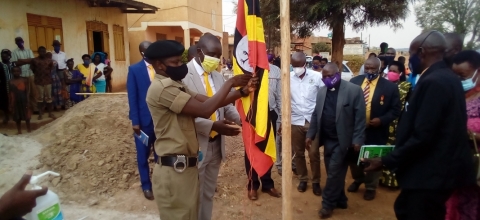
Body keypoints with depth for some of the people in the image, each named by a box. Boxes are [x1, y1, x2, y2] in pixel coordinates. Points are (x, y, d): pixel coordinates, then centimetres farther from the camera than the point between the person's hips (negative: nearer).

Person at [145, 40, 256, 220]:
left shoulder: (175, 85, 14)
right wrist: (230, 83, -14)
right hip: (174, 170, -10)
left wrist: (242, 91, -4)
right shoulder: (161, 87, -18)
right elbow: (205, 109, -23)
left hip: (185, 166, 10)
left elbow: (208, 101, 7)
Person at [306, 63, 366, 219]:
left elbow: (360, 117, -10)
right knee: (334, 173, 13)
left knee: (334, 173, -2)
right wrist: (310, 135, 8)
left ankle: (328, 204, 12)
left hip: (342, 141, -5)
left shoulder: (354, 90, -10)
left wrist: (357, 140, -14)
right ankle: (340, 200, 29)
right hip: (327, 140, 6)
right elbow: (316, 115, 12)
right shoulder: (322, 92, 7)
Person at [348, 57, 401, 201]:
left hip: (375, 132, -3)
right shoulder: (354, 82, -1)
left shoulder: (390, 87, -9)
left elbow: (395, 110, -6)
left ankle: (371, 187, 35)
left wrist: (381, 120, -20)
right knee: (353, 157, 17)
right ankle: (357, 180, 45)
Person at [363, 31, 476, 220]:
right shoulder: (447, 78, 9)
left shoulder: (433, 82, -22)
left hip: (431, 174, -10)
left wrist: (386, 161, -17)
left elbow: (422, 136, -27)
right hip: (437, 170, 10)